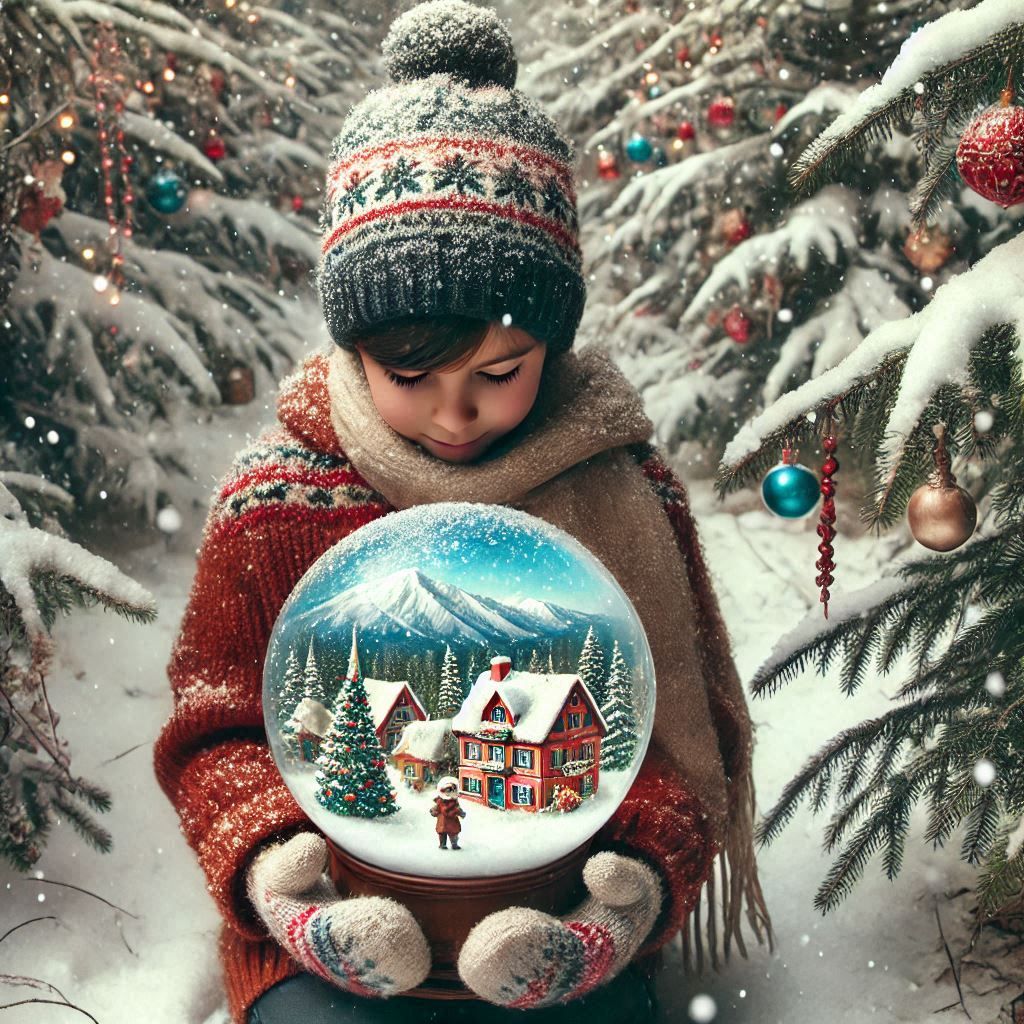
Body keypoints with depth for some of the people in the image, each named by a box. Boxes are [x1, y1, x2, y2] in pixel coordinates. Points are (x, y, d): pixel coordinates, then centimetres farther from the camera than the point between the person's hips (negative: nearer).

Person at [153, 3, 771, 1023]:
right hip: (335, 933, 0)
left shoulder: (622, 488, -2)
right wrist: (269, 864, -17)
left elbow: (673, 730, 3)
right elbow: (211, 736, 4)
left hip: (551, 932, 1)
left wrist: (646, 872, -17)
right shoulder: (270, 501, -4)